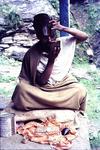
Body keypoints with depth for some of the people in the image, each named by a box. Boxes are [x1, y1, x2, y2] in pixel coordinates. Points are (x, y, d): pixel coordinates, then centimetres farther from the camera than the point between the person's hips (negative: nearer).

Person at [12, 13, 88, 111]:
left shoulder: (63, 42, -8)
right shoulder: (32, 54, -17)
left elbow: (85, 37, -13)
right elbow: (41, 81, -16)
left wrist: (63, 28, -26)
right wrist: (51, 59, -28)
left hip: (64, 83, 2)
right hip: (43, 89, -2)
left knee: (80, 91, -27)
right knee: (21, 88, -29)